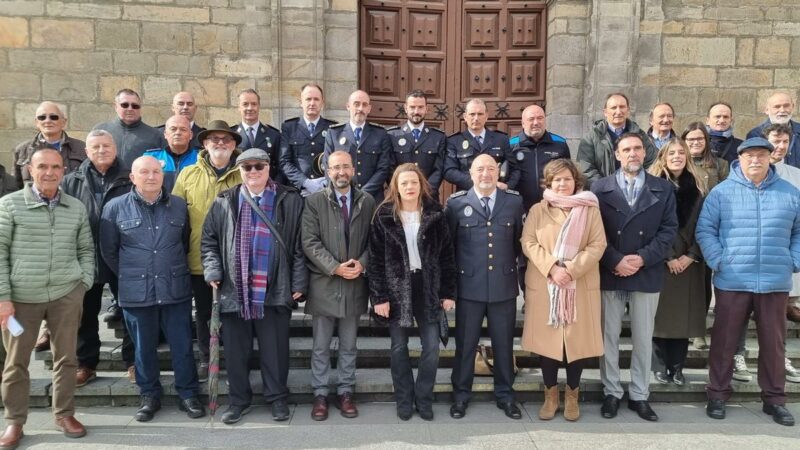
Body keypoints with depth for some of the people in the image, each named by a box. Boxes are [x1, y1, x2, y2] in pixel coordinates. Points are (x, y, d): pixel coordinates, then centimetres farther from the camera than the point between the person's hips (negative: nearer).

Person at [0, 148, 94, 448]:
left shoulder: (76, 208, 7)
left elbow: (86, 250, 13)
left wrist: (84, 284, 1)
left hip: (66, 294, 2)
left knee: (66, 357, 9)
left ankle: (64, 415, 24)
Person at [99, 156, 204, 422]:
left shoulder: (179, 206, 3)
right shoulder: (115, 208, -2)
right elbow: (108, 250, 6)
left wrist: (175, 271, 11)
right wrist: (129, 276, 8)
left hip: (176, 290, 1)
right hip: (136, 293, -1)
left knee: (182, 346, 6)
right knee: (144, 348, 11)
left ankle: (188, 395, 19)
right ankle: (149, 396, 27)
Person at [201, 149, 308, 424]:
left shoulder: (290, 200, 1)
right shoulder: (224, 202, 8)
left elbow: (299, 245, 0)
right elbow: (209, 241, 11)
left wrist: (298, 282, -4)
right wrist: (213, 272, -3)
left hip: (274, 291, -2)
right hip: (234, 291, 2)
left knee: (275, 348, 8)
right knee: (236, 349, 11)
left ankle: (277, 397, 24)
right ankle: (239, 399, 27)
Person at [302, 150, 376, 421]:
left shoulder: (367, 202, 5)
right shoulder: (314, 201, -2)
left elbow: (373, 240, 5)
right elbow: (310, 242, -8)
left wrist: (362, 263, -12)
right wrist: (335, 267, -16)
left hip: (355, 284, 2)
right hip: (323, 284, -2)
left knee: (349, 345, 13)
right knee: (321, 346, 9)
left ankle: (345, 392, 26)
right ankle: (320, 394, 22)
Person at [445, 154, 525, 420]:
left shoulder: (514, 201, 4)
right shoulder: (456, 203, -1)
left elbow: (520, 241, 8)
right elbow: (448, 244, 3)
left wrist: (521, 275, 5)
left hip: (504, 285, 1)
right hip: (469, 286, -1)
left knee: (503, 343, 12)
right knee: (465, 343, 10)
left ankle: (505, 395, 30)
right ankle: (461, 395, 26)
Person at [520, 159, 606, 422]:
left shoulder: (590, 209, 4)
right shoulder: (537, 210, 5)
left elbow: (597, 245, -3)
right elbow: (528, 244, -3)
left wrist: (572, 269, -15)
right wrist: (552, 268, -17)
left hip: (581, 286, 0)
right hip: (544, 285, 0)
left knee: (578, 339, 3)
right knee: (546, 339, 4)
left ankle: (572, 395, 22)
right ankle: (550, 395, 20)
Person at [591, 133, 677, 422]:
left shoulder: (663, 189, 6)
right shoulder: (600, 188, 3)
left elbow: (669, 229, 0)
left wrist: (642, 258, -12)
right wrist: (615, 260, -13)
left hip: (647, 274, 1)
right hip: (609, 274, -1)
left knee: (643, 338, 9)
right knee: (609, 337, 6)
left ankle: (639, 395, 22)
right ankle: (612, 393, 19)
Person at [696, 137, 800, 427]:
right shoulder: (721, 192, 0)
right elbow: (704, 230, -1)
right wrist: (718, 261, -8)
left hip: (775, 283, 2)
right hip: (732, 282, -2)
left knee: (773, 341, 10)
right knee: (724, 340, 5)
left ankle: (774, 398, 24)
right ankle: (718, 394, 18)